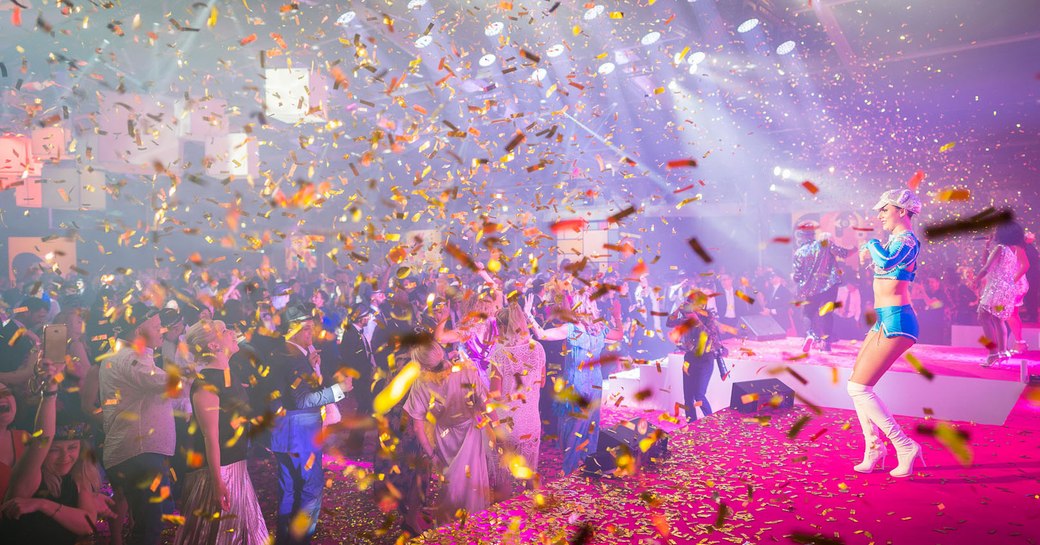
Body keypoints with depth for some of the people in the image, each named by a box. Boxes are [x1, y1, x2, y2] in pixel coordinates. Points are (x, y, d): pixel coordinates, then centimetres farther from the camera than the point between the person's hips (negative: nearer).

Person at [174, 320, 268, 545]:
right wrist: (217, 482, -24)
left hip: (236, 465, 8)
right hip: (217, 470, -8)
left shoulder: (227, 374, 8)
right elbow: (210, 436, -23)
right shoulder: (205, 381, -19)